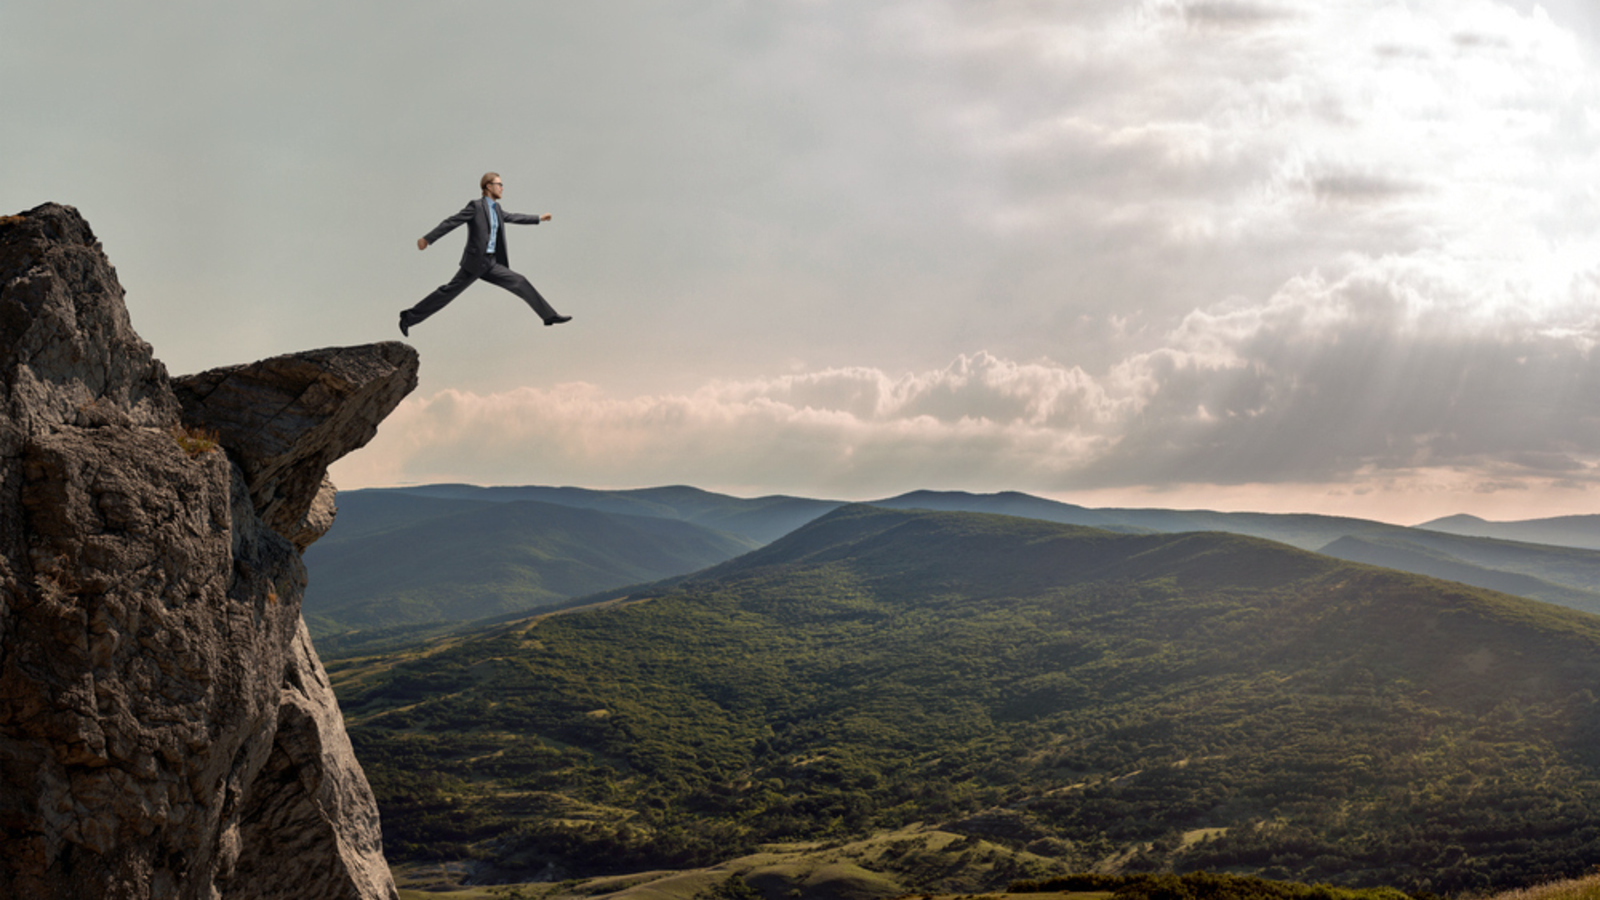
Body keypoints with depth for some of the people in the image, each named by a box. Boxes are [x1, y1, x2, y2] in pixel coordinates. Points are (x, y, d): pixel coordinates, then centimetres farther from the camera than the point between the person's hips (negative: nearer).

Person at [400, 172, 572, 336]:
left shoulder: (496, 208, 16)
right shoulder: (476, 206, -8)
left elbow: (512, 217, 33)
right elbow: (451, 222, -11)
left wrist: (538, 219, 39)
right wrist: (427, 239, -14)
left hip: (491, 263, 7)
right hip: (475, 261, -7)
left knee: (520, 284, 0)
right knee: (448, 291, -4)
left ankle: (549, 316, 2)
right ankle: (409, 317, 5)